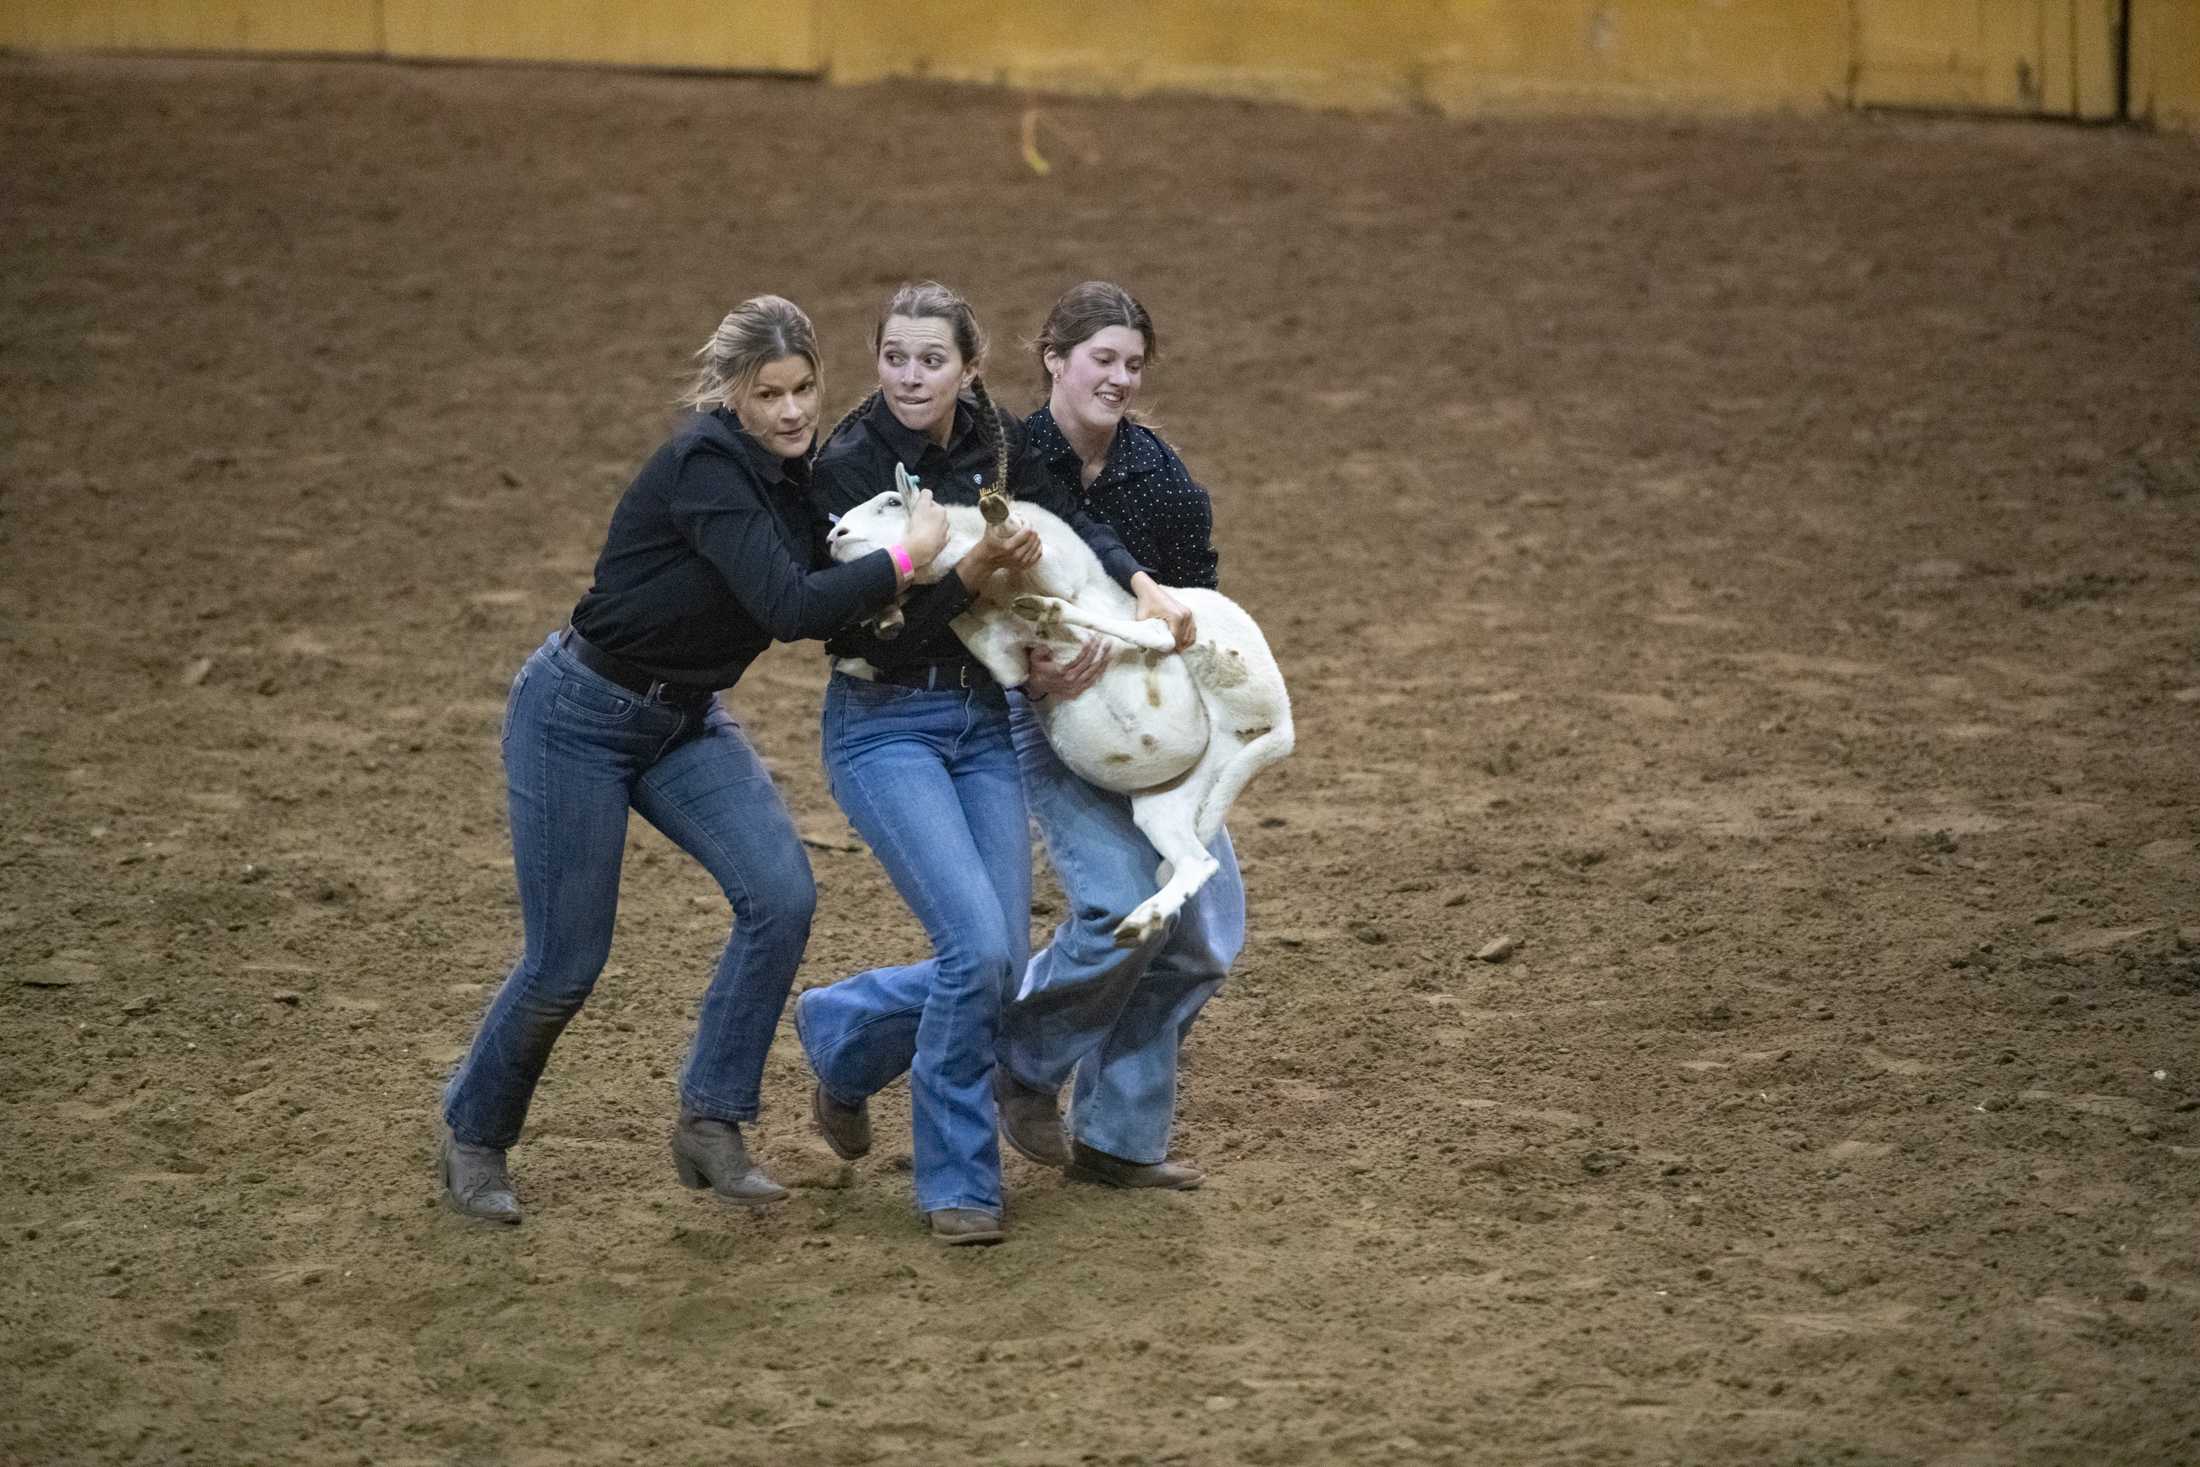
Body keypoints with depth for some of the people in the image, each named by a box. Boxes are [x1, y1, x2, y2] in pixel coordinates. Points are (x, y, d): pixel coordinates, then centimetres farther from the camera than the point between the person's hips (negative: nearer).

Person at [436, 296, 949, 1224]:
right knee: (566, 963, -1)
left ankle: (710, 1122, -2)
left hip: (686, 723, 7)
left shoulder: (798, 471, -2)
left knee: (781, 897, -13)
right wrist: (906, 557, -25)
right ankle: (471, 1138, 24)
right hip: (577, 718, -7)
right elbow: (787, 607, -35)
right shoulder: (704, 465, -27)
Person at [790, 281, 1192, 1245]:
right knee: (978, 948, -18)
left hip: (984, 722, 6)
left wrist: (1142, 586, -19)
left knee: (1000, 965, 2)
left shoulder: (993, 444, 1)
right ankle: (955, 1181, 0)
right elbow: (871, 637, -18)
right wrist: (970, 574, -31)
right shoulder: (846, 467, -14)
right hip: (884, 728, -6)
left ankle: (840, 1034, 31)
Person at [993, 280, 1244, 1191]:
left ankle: (1116, 1139, 13)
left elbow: (1193, 595, 1)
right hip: (1045, 712, -5)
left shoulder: (1155, 470, -2)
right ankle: (1022, 1065, 6)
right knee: (1123, 908, -22)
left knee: (1206, 928, 2)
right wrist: (1030, 672, -27)